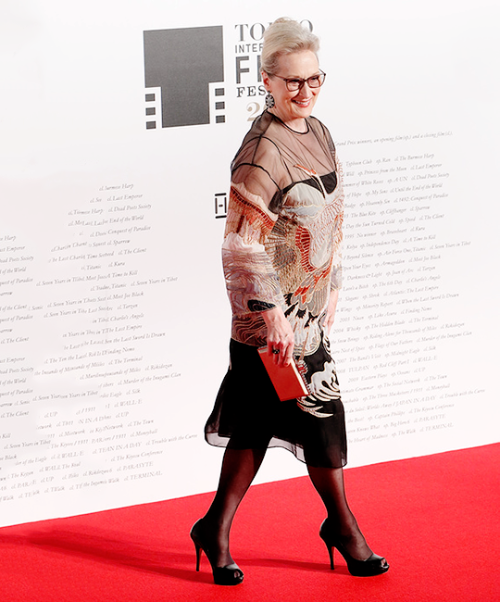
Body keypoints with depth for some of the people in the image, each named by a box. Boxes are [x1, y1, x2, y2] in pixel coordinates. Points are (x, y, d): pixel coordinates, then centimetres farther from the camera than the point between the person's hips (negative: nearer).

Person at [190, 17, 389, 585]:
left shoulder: (317, 133, 9)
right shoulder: (262, 151, -18)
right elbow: (243, 244, -20)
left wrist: (329, 296, 19)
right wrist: (272, 313, -22)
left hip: (307, 304, 8)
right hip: (275, 310, -8)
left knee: (259, 419, 11)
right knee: (320, 409, 1)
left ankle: (217, 528, 19)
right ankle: (342, 525, 18)